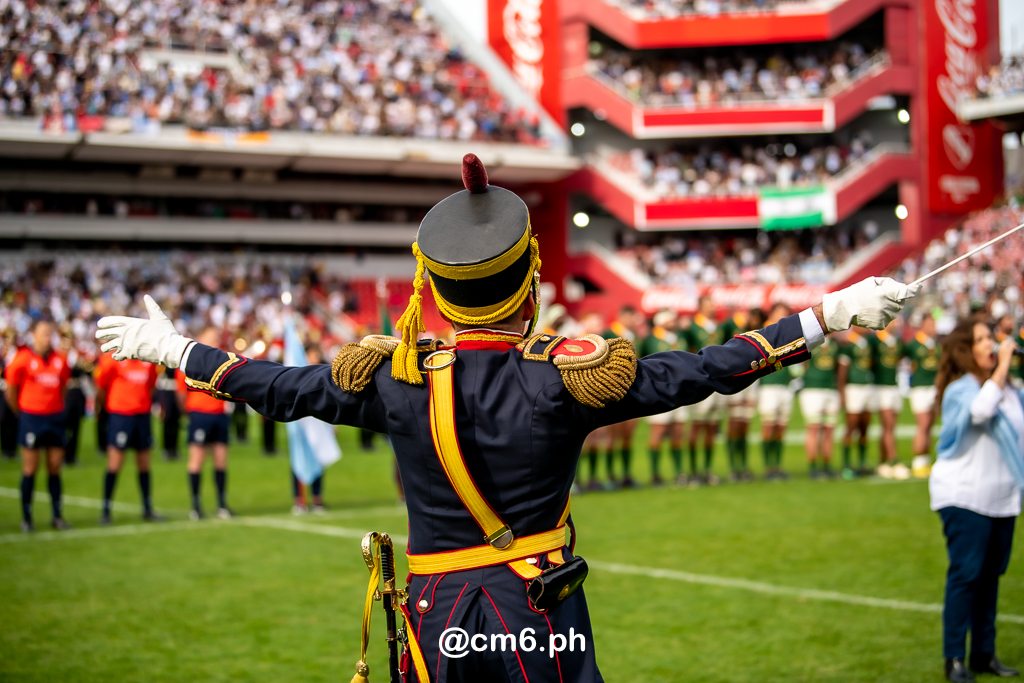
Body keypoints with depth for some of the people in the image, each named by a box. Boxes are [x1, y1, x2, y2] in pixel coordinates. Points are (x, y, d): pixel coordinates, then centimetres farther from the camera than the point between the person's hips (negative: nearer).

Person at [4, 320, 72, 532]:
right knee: (30, 469, 0)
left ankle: (57, 516, 13)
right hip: (31, 418, -4)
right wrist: (22, 414, 5)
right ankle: (26, 518, 8)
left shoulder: (61, 360, 5)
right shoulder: (23, 359, -7)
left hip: (55, 418, 4)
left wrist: (56, 407, 11)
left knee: (55, 468, 6)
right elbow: (10, 391, -1)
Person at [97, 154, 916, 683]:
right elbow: (705, 371, -10)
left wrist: (178, 351, 23)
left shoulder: (392, 373, -7)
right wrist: (828, 315, -3)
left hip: (436, 616, 3)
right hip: (542, 613, -2)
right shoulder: (570, 374, -13)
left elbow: (281, 389, 7)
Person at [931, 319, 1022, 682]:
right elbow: (980, 410, -33)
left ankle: (984, 653, 18)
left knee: (991, 574, 10)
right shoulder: (960, 389, -11)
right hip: (964, 495, -7)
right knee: (966, 573, -10)